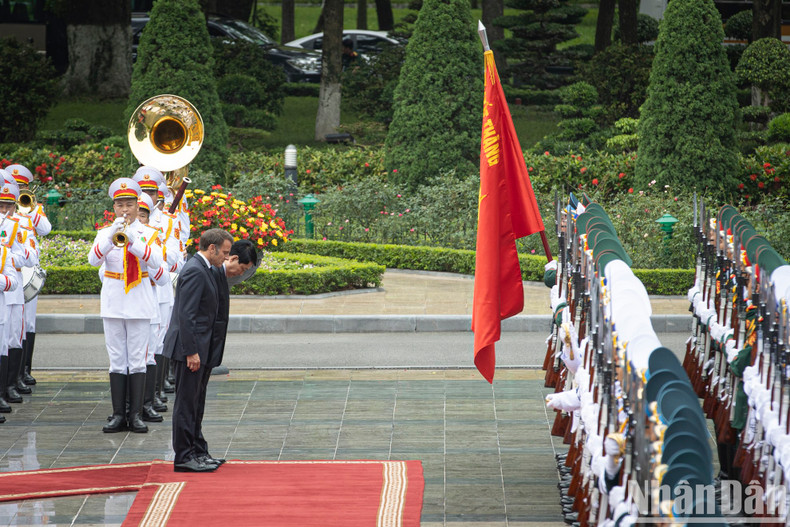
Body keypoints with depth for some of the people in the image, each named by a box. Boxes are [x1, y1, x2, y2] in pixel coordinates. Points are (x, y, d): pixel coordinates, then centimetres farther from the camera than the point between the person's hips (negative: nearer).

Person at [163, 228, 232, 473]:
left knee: (193, 402, 16)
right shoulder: (195, 271, -18)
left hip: (196, 346, 10)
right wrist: (191, 352, -23)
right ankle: (183, 457, -1)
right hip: (189, 345, -10)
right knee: (186, 403, -5)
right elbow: (186, 315, -23)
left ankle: (195, 452, 24)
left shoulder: (203, 269, 14)